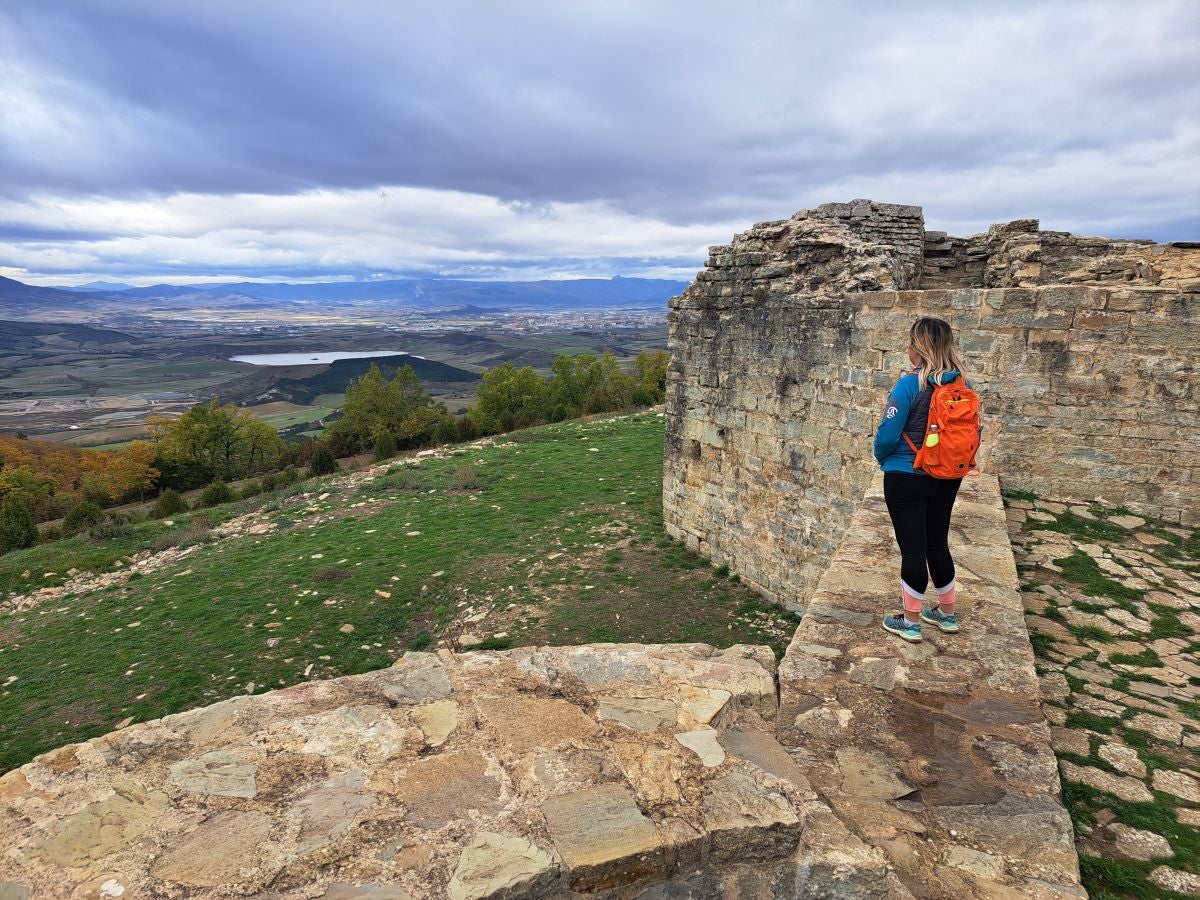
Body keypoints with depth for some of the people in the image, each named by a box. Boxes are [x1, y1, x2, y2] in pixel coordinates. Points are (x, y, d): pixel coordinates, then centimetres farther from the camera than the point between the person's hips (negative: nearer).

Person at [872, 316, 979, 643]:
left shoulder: (910, 384, -19)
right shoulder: (963, 385, 0)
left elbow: (888, 434, -18)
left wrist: (881, 457, 2)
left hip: (907, 478, -6)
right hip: (947, 479, 6)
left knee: (913, 547, 3)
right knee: (938, 543, 19)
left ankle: (910, 621, 16)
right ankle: (947, 614, 32)